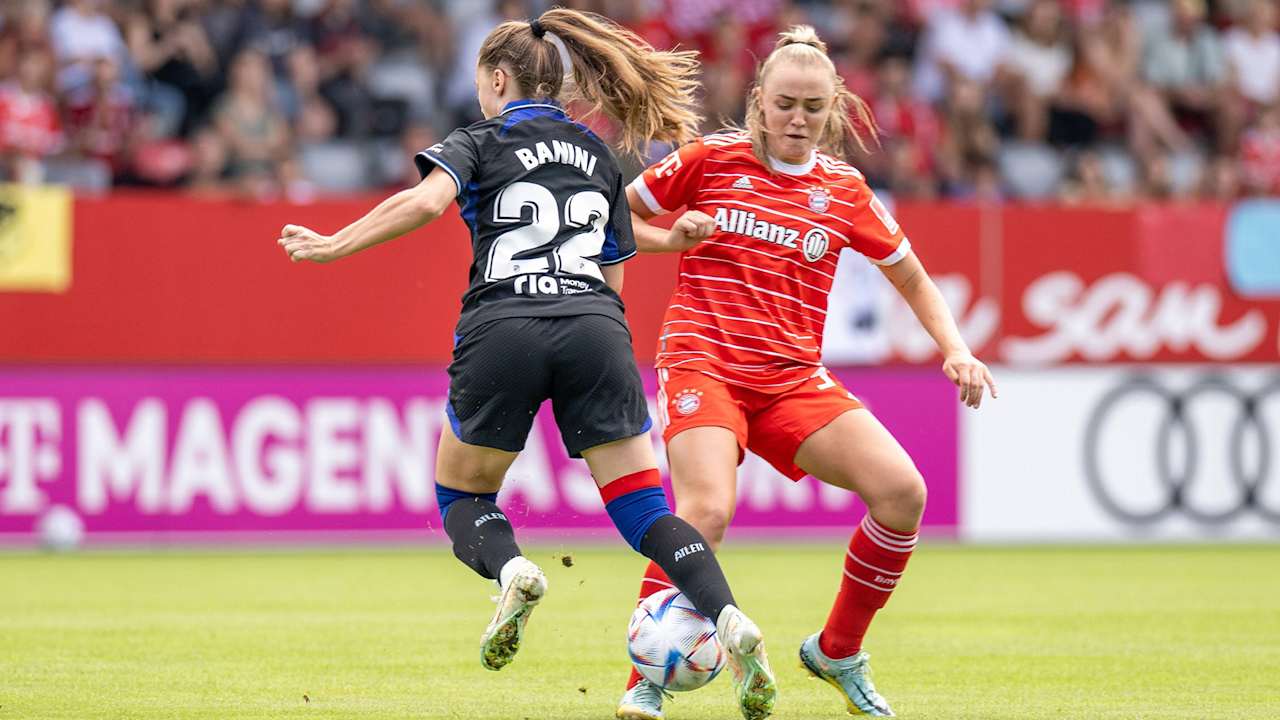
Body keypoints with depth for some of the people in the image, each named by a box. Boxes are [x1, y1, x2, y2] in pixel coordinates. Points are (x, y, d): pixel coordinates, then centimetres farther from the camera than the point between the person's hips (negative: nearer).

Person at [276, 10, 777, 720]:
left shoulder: (480, 142, 11)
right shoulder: (598, 155, 24)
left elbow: (425, 201, -9)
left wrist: (335, 245, -2)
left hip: (501, 333, -3)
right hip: (596, 330, 3)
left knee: (463, 500, 16)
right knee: (645, 510, 3)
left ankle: (511, 567, -19)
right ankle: (728, 618, -24)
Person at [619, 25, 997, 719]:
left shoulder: (845, 192, 9)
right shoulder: (710, 159, 2)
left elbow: (911, 277, 21)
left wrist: (955, 350, 7)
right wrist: (671, 238, -6)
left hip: (792, 377, 4)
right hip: (702, 361, -4)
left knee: (901, 491, -14)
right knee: (706, 511, -29)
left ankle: (837, 651, 7)